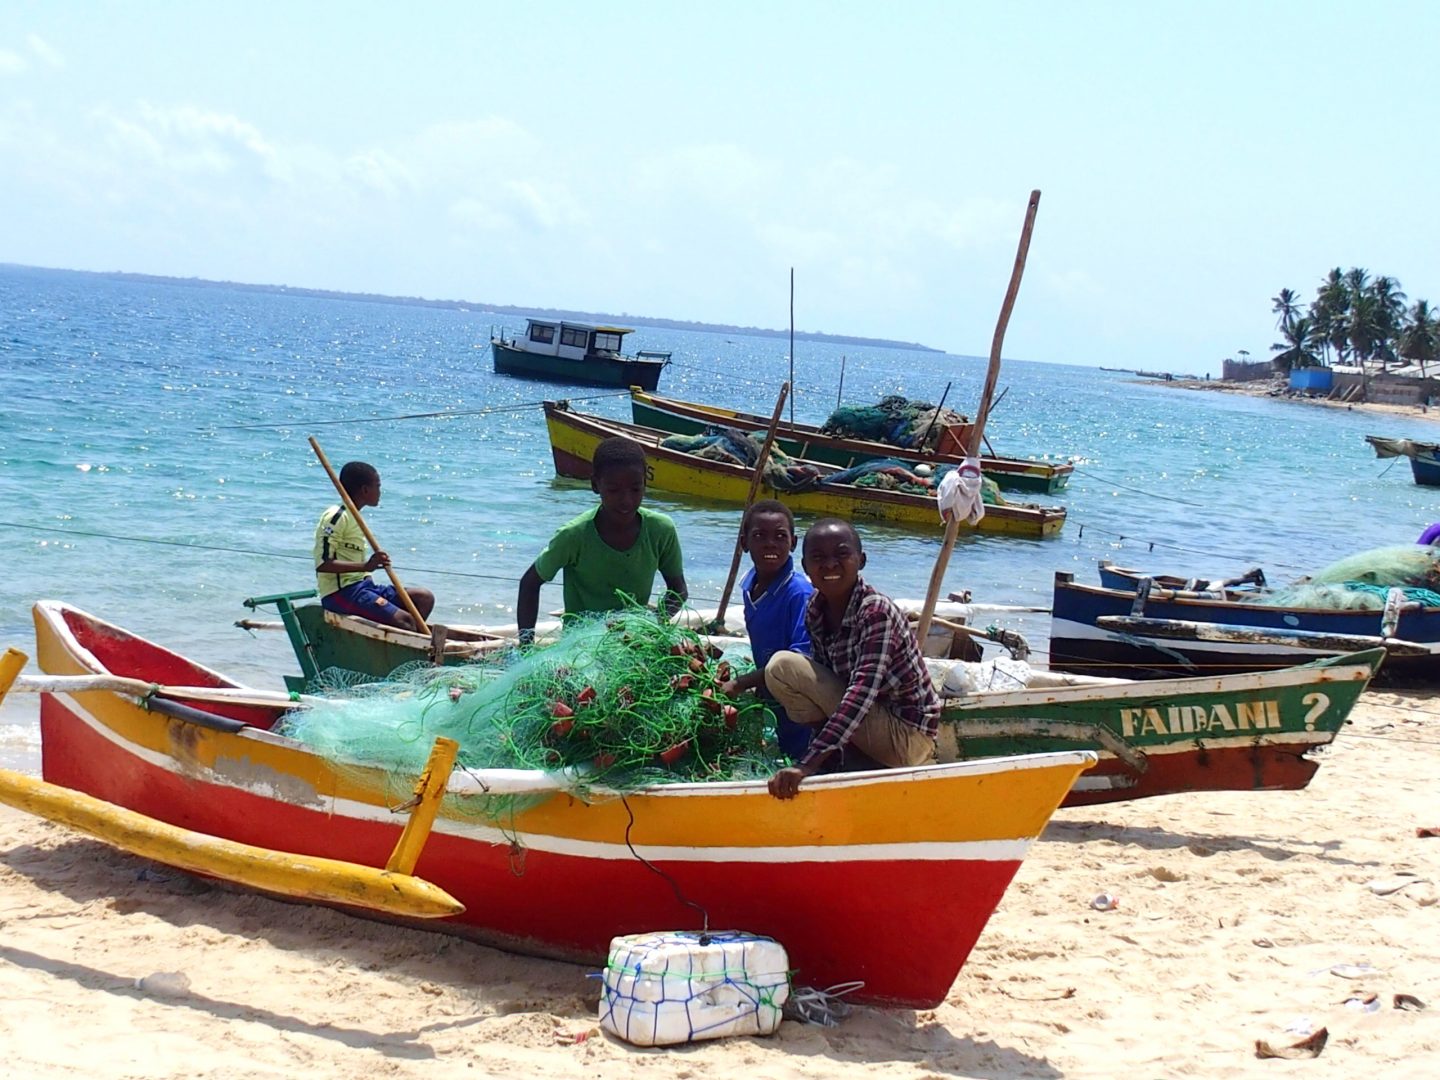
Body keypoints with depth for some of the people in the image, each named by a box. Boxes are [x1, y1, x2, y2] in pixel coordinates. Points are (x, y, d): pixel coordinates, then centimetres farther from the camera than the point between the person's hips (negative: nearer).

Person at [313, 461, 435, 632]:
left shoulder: (354, 517, 20)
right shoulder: (336, 517, -11)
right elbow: (322, 564, -21)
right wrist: (365, 566, -29)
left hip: (361, 586, 10)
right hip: (339, 593, -10)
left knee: (425, 598, 3)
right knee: (404, 620, -24)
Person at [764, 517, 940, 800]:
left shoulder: (877, 611, -24)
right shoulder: (815, 611, -1)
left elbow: (863, 692, -34)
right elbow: (822, 681, 5)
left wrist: (807, 765, -42)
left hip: (906, 736, -8)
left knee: (783, 666, -18)